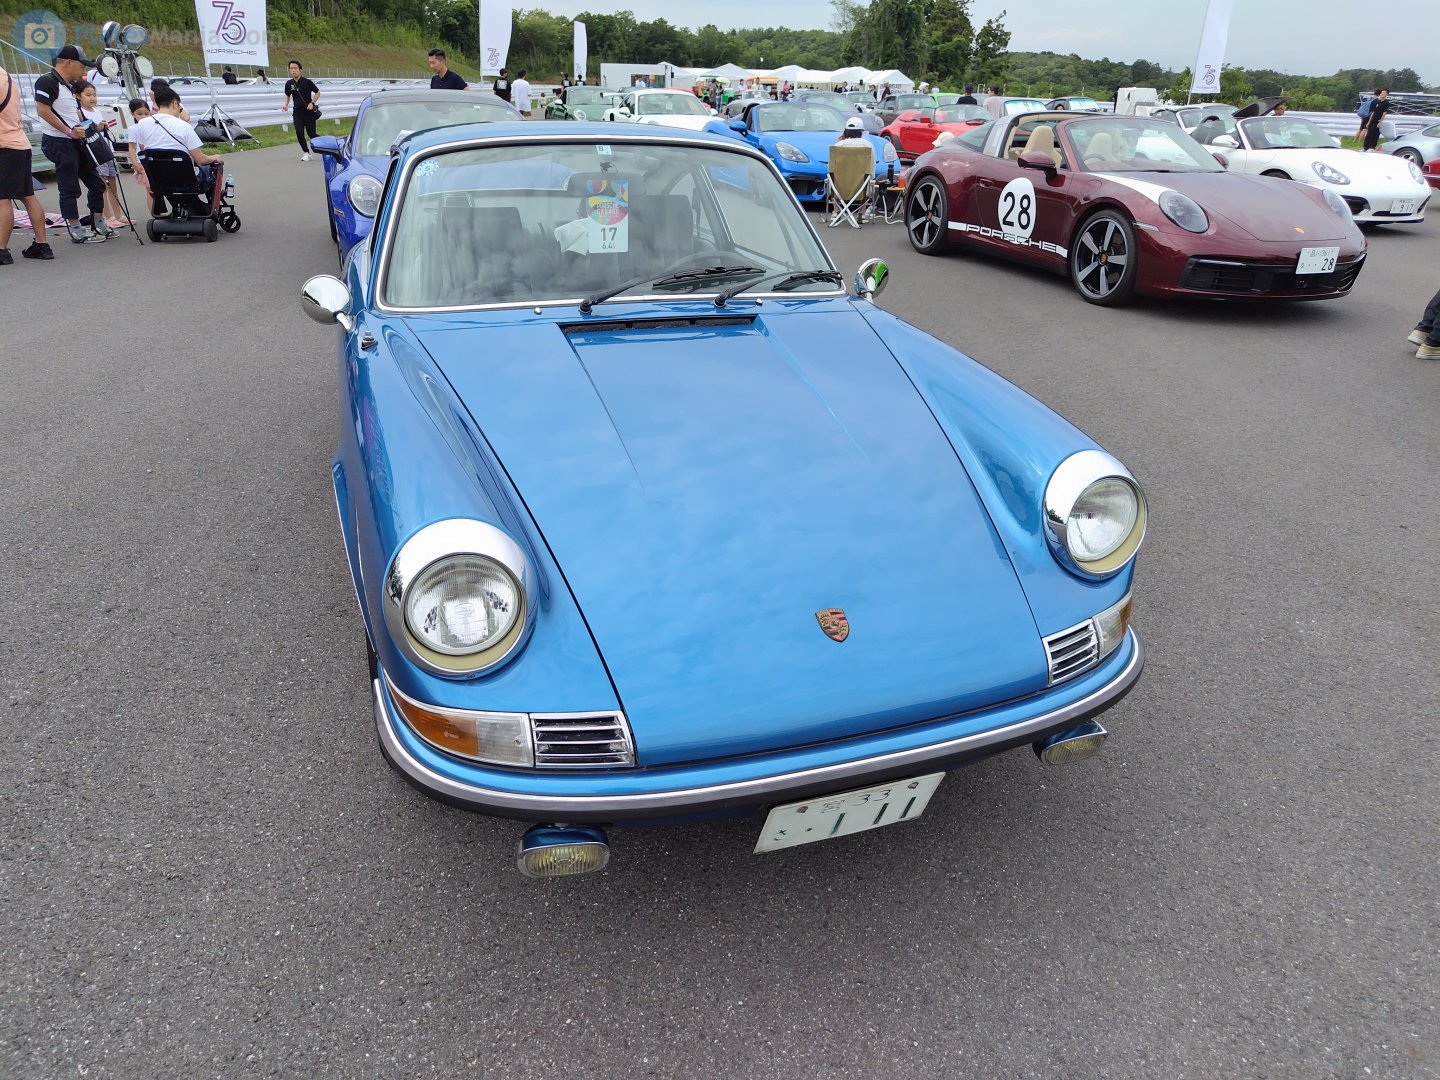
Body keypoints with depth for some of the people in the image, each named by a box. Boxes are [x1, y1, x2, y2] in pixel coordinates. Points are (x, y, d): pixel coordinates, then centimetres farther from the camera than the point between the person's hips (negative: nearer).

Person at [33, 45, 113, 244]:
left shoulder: (70, 85, 16)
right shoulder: (47, 81, -13)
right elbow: (42, 110, -20)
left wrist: (84, 128, 6)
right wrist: (69, 131, -21)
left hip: (77, 141, 9)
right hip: (59, 142, -9)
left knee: (96, 184, 13)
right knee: (69, 188, -3)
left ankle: (99, 225, 24)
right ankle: (77, 231, 3)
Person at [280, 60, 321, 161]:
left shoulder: (307, 82, -8)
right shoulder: (289, 84, 1)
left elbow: (317, 92, 4)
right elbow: (287, 95, 18)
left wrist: (312, 103, -10)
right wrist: (286, 104, 0)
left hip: (309, 112, -3)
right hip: (297, 112, 3)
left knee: (311, 134, -3)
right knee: (299, 133, -9)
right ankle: (306, 153, 4)